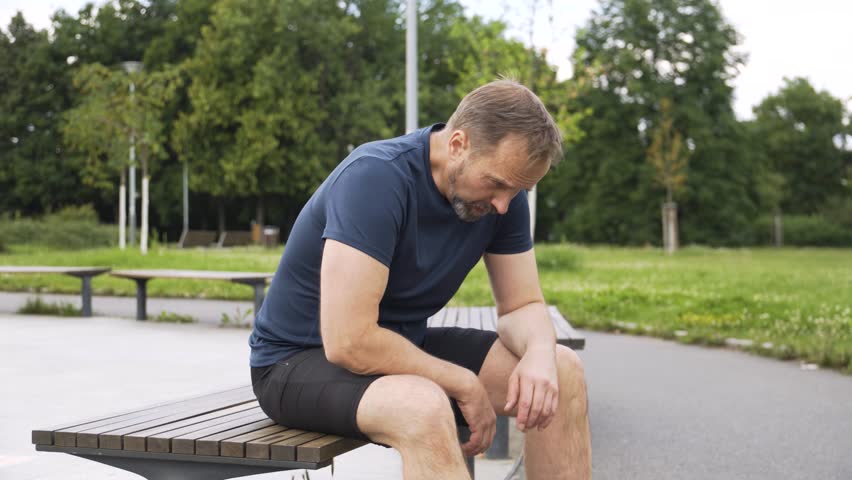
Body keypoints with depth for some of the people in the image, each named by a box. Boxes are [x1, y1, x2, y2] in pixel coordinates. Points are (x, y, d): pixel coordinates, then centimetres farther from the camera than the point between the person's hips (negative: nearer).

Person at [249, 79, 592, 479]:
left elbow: (521, 305, 0)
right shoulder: (376, 177, -28)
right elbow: (348, 341, -33)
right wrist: (465, 385, -23)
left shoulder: (504, 190, -6)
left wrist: (540, 355, -23)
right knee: (425, 409, -37)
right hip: (300, 359, -7)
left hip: (402, 348, 7)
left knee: (563, 372, -6)